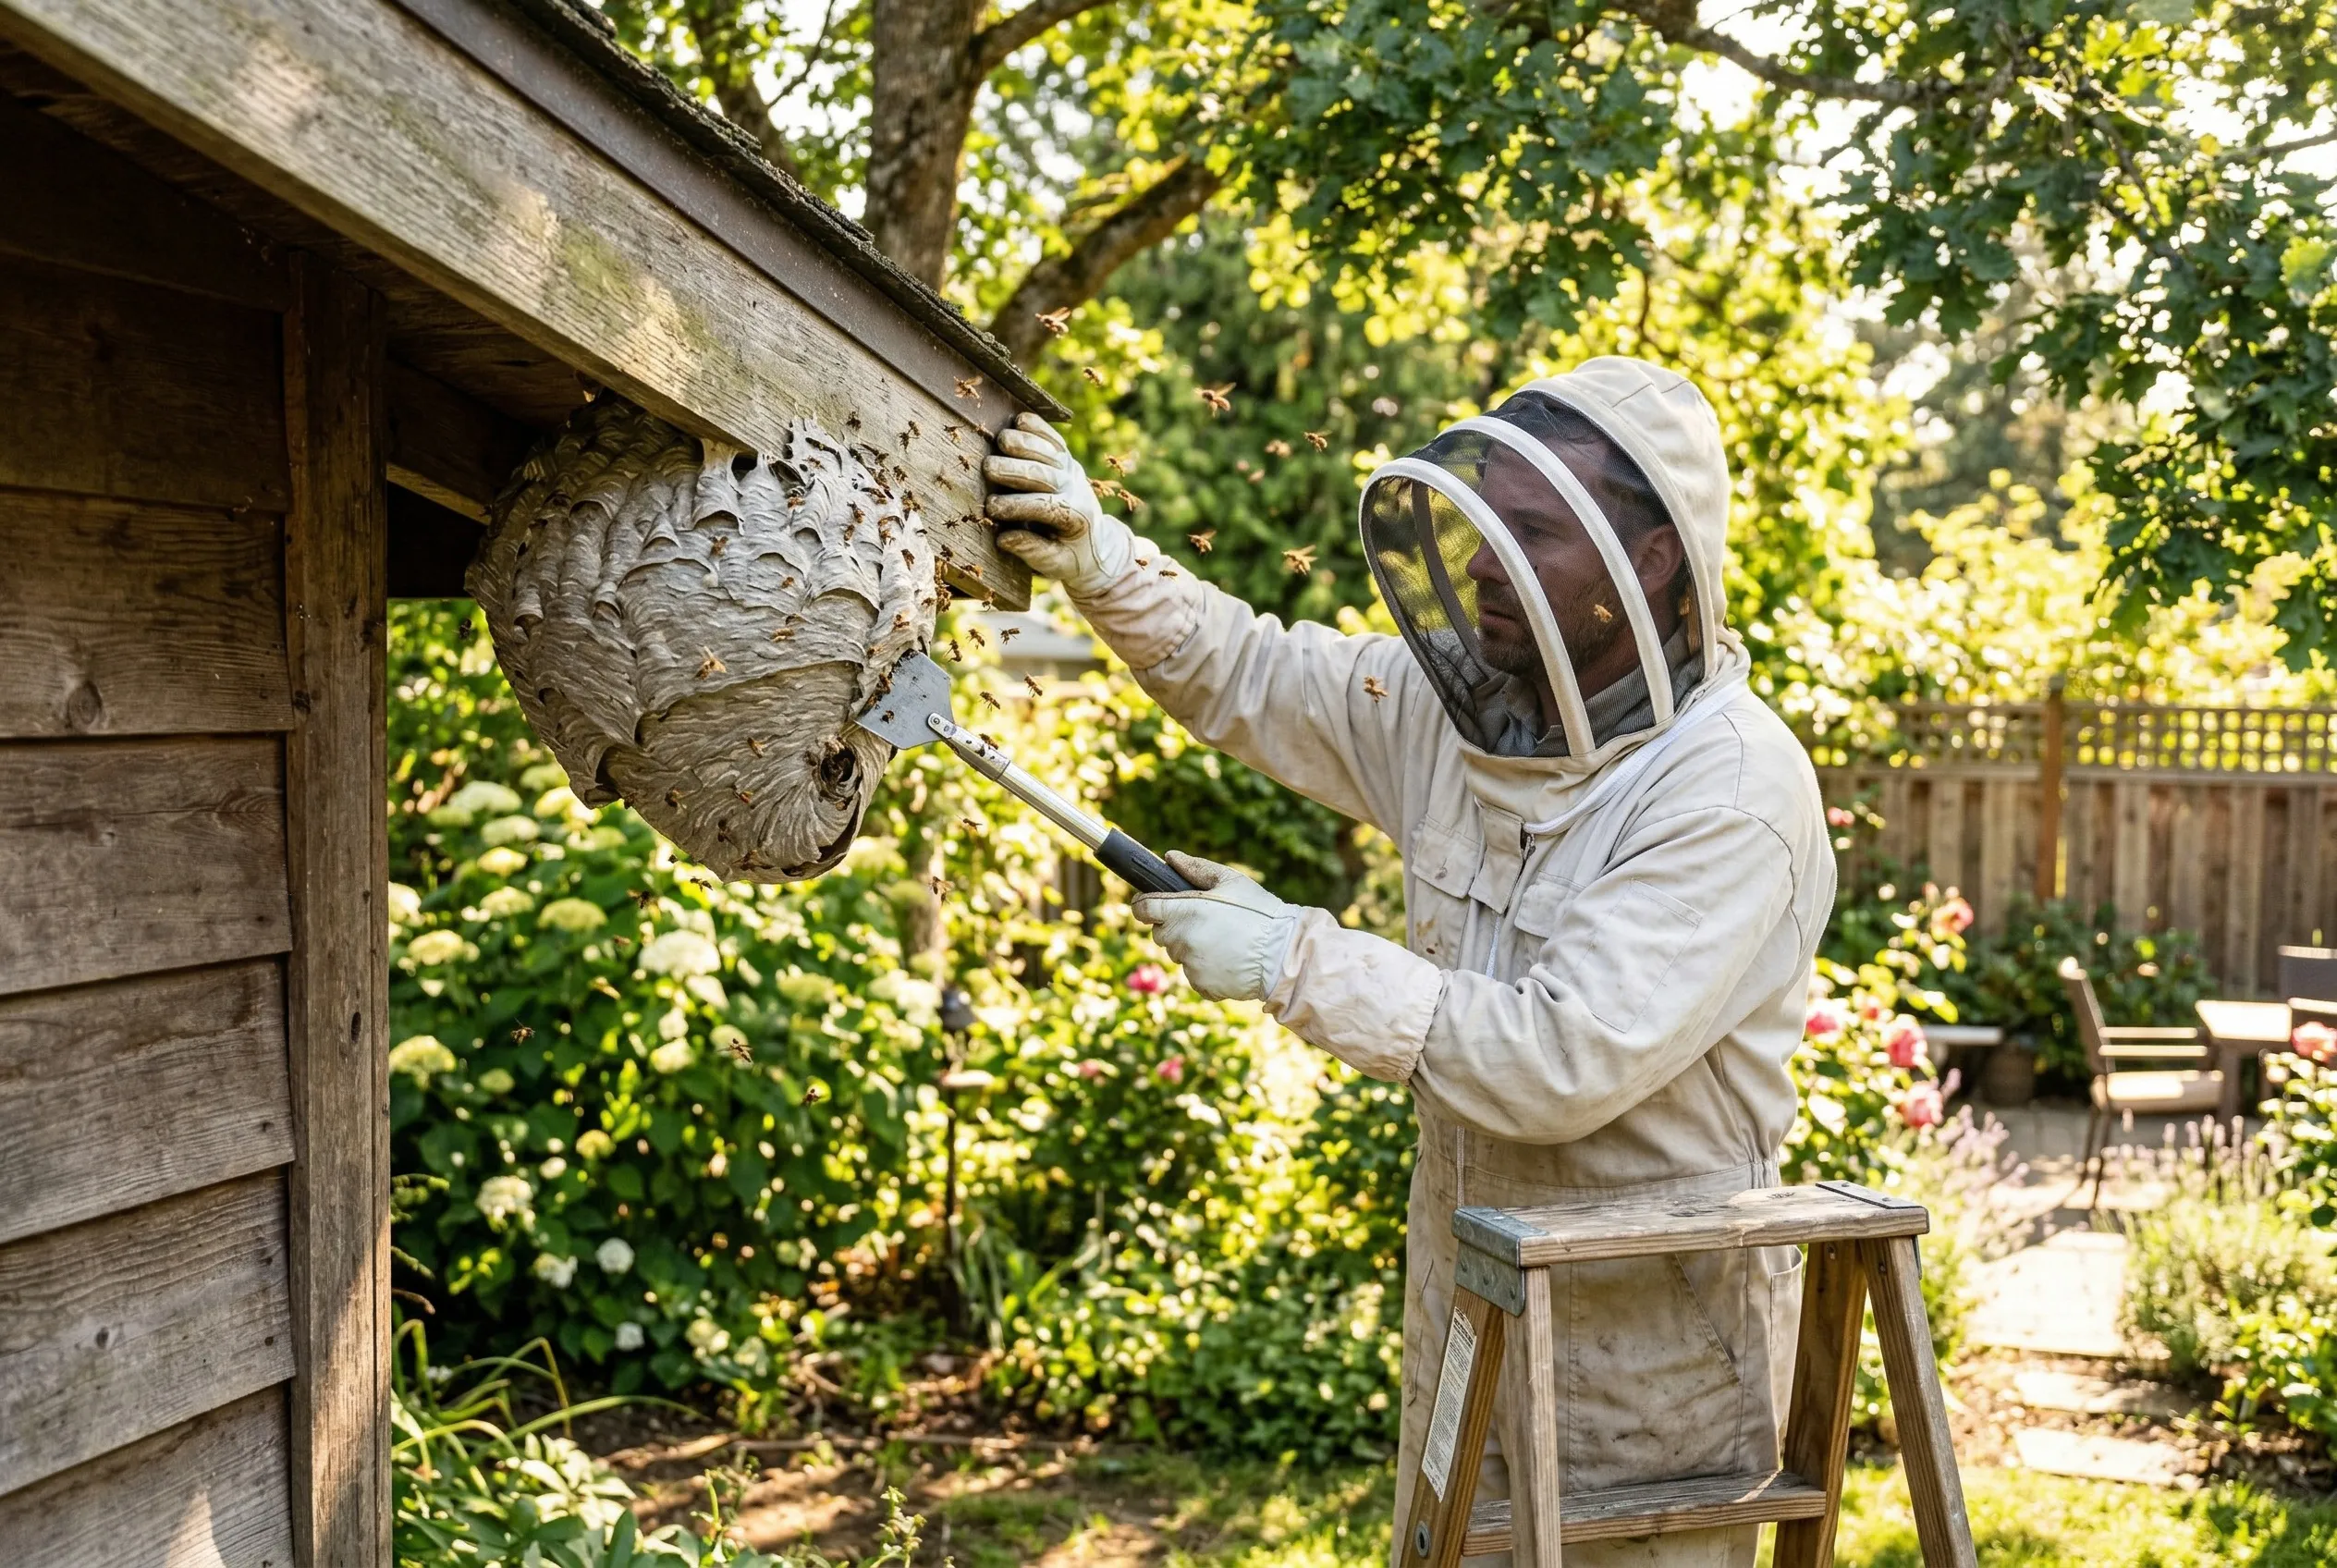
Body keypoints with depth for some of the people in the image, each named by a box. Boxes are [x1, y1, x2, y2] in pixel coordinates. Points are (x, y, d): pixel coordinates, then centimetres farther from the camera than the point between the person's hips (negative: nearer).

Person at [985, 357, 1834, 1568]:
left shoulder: (1733, 789, -25)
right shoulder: (1460, 707, -3)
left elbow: (1564, 1061, -31)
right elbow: (1245, 674, 8)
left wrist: (1296, 960, -26)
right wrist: (1098, 560, -9)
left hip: (1655, 1336, -6)